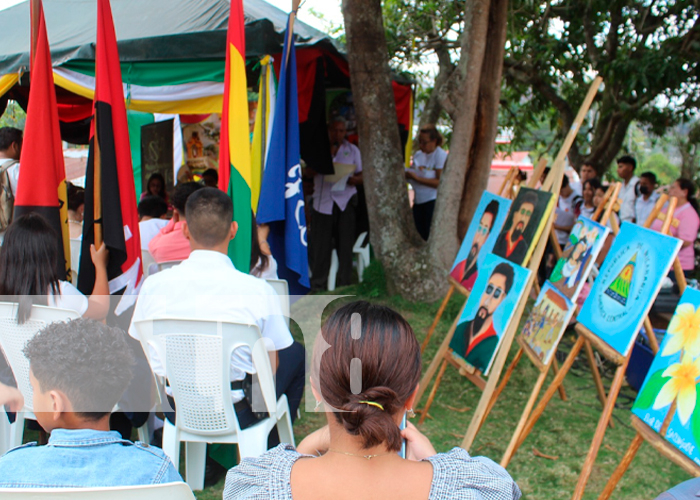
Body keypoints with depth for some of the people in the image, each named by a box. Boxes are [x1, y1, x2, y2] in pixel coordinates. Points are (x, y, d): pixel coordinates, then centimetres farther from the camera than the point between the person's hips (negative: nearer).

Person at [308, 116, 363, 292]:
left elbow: (362, 176, 11)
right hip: (322, 200, -1)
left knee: (345, 245, -1)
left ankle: (344, 286, 8)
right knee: (320, 246, -2)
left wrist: (353, 179, -11)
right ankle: (317, 287, 8)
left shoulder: (353, 150, 14)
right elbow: (309, 172, 1)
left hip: (346, 200, 1)